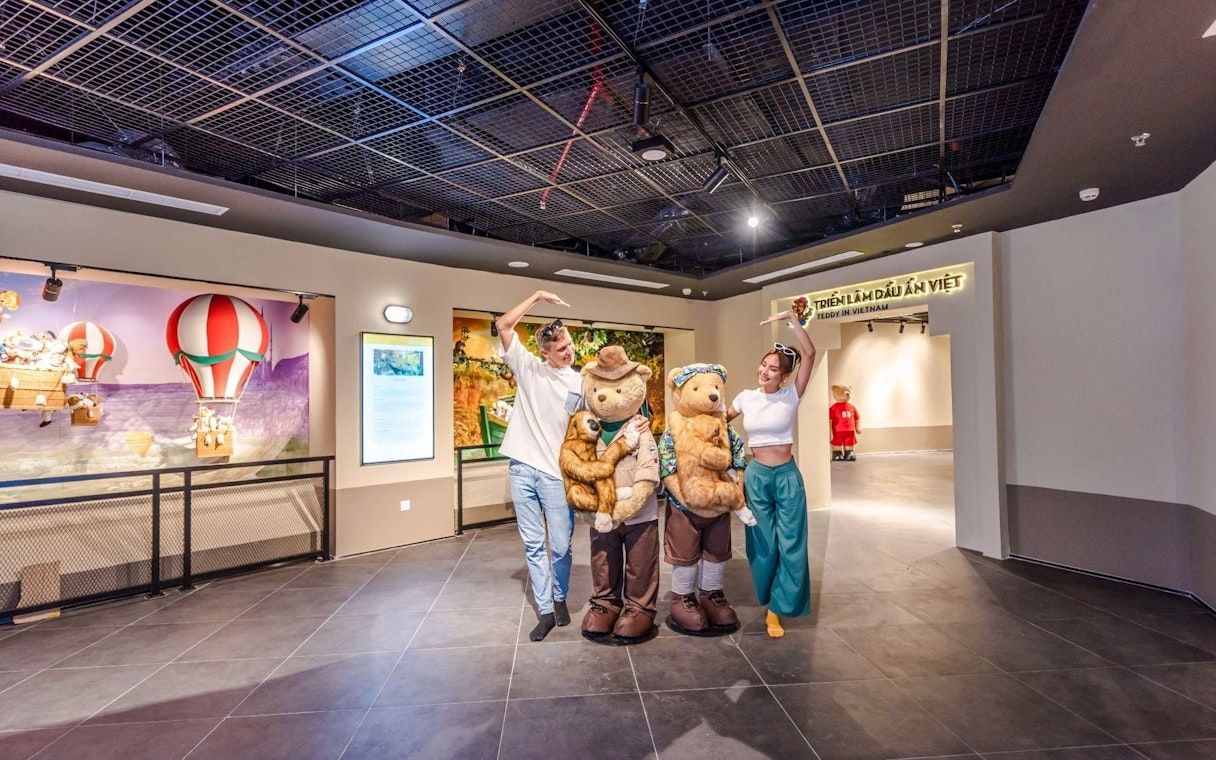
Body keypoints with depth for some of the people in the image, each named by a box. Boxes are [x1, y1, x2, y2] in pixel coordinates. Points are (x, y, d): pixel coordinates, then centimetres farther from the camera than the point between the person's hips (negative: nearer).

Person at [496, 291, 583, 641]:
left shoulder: (580, 383, 4)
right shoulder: (527, 367, 4)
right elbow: (504, 325, -2)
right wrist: (537, 296, -5)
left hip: (556, 473, -1)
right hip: (522, 469, 1)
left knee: (561, 546, 5)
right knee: (533, 545, 8)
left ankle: (559, 599, 31)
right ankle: (545, 610, 21)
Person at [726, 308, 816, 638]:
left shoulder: (791, 395, -5)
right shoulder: (746, 397, 1)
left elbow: (810, 354, -17)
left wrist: (792, 317, -22)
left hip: (787, 475, -1)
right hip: (756, 475, 1)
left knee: (790, 544, 3)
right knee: (763, 544, 10)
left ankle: (776, 609, 19)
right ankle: (767, 599, 33)